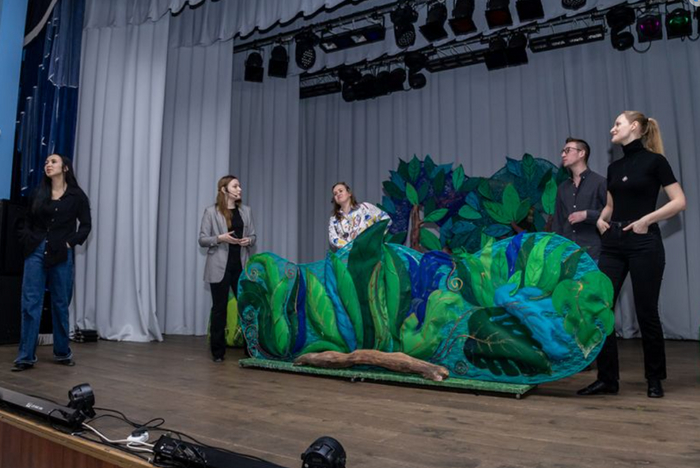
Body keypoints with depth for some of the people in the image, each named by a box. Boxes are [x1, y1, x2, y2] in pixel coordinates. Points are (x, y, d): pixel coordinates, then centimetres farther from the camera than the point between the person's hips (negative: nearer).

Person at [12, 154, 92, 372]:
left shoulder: (76, 195, 2)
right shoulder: (38, 193, 11)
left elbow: (86, 225, 3)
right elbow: (28, 221, 16)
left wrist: (70, 242, -7)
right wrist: (26, 239, 0)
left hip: (61, 255, -2)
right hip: (36, 252, 2)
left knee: (60, 304, 7)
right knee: (30, 303, -2)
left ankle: (62, 353, 19)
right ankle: (26, 356, 3)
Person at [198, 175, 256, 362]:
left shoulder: (246, 211, 10)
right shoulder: (211, 212, -1)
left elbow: (253, 236, 14)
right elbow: (202, 239, -2)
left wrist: (249, 240, -8)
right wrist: (220, 238, -18)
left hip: (241, 266, 3)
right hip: (220, 267, -3)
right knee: (219, 308, 4)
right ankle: (218, 351, 16)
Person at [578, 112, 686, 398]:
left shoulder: (654, 161, -4)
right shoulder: (614, 167, 14)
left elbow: (679, 202, -8)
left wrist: (646, 219, -17)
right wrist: (601, 219, 4)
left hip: (644, 243, -6)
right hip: (613, 243, 6)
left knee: (646, 312, 2)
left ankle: (655, 379, 21)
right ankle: (607, 378, 10)